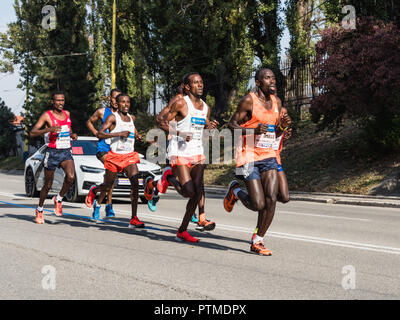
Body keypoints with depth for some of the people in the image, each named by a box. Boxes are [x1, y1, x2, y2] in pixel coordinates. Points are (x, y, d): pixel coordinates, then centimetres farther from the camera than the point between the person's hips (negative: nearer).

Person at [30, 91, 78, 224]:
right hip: (52, 152, -4)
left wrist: (72, 135, 6)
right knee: (48, 184, 6)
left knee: (71, 177, -23)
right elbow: (32, 133, -13)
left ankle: (59, 199, 1)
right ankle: (39, 210, 26)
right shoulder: (47, 116, -6)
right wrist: (48, 129, -27)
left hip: (66, 152, 4)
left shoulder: (67, 114, 11)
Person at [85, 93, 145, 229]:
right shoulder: (113, 117, -8)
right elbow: (100, 134, -18)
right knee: (108, 186, 10)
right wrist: (119, 134, -25)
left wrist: (137, 136, 10)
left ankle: (134, 219, -18)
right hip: (115, 156, -4)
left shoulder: (131, 118, 12)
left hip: (130, 155, 4)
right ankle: (93, 190, 49)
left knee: (135, 183, -17)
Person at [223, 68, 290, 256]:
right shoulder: (249, 101, -8)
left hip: (268, 156, 6)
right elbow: (231, 124, -6)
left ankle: (257, 242, 6)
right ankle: (235, 191, 23)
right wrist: (254, 130, -21)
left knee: (271, 199, -8)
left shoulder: (277, 102, 12)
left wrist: (282, 127, -4)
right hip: (249, 157, -6)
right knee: (258, 205, -9)